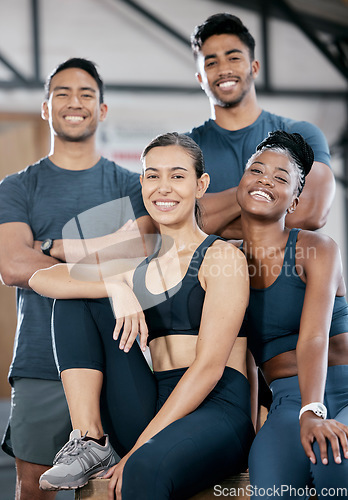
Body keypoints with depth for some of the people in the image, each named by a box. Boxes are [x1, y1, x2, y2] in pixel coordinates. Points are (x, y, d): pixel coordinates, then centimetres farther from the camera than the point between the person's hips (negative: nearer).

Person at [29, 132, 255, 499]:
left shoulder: (222, 257, -1)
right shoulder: (138, 265, 17)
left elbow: (209, 367, -10)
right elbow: (41, 278, 6)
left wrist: (139, 449, -15)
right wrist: (117, 287, -12)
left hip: (218, 410, -6)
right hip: (154, 411, 7)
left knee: (145, 469, -41)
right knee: (78, 297, 0)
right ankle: (87, 441, -9)